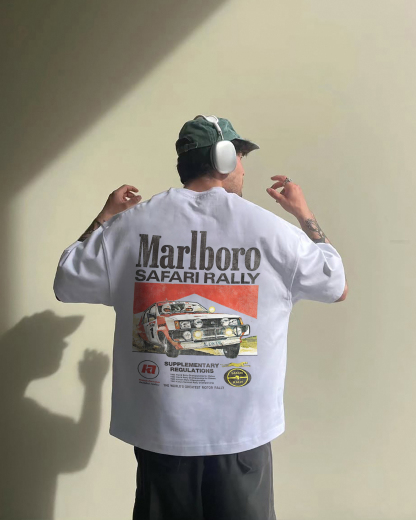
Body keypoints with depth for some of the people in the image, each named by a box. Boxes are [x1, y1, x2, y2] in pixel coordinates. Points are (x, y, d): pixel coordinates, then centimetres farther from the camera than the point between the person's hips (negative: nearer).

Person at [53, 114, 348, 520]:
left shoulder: (132, 223, -5)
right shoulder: (270, 228, -7)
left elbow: (65, 284, 6)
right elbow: (338, 287, 6)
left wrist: (104, 218, 16)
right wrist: (304, 214, 15)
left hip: (160, 430, 2)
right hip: (242, 430, -1)